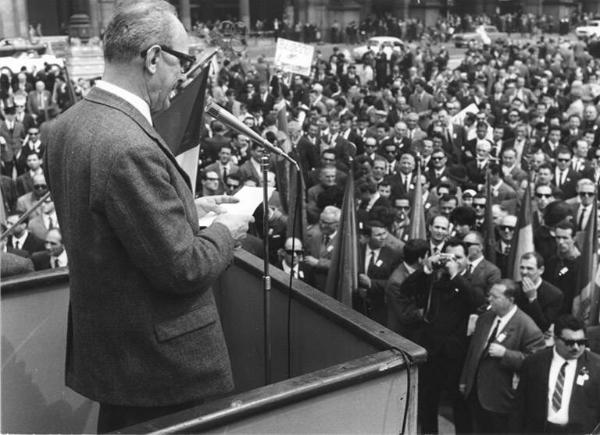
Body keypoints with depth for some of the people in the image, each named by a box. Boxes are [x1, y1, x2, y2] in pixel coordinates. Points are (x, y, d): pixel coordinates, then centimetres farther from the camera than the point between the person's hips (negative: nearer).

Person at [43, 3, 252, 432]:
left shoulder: (67, 125, 0)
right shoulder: (131, 147, -29)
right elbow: (182, 268, -26)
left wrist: (187, 209, 9)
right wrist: (224, 232, -7)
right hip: (158, 361, -8)